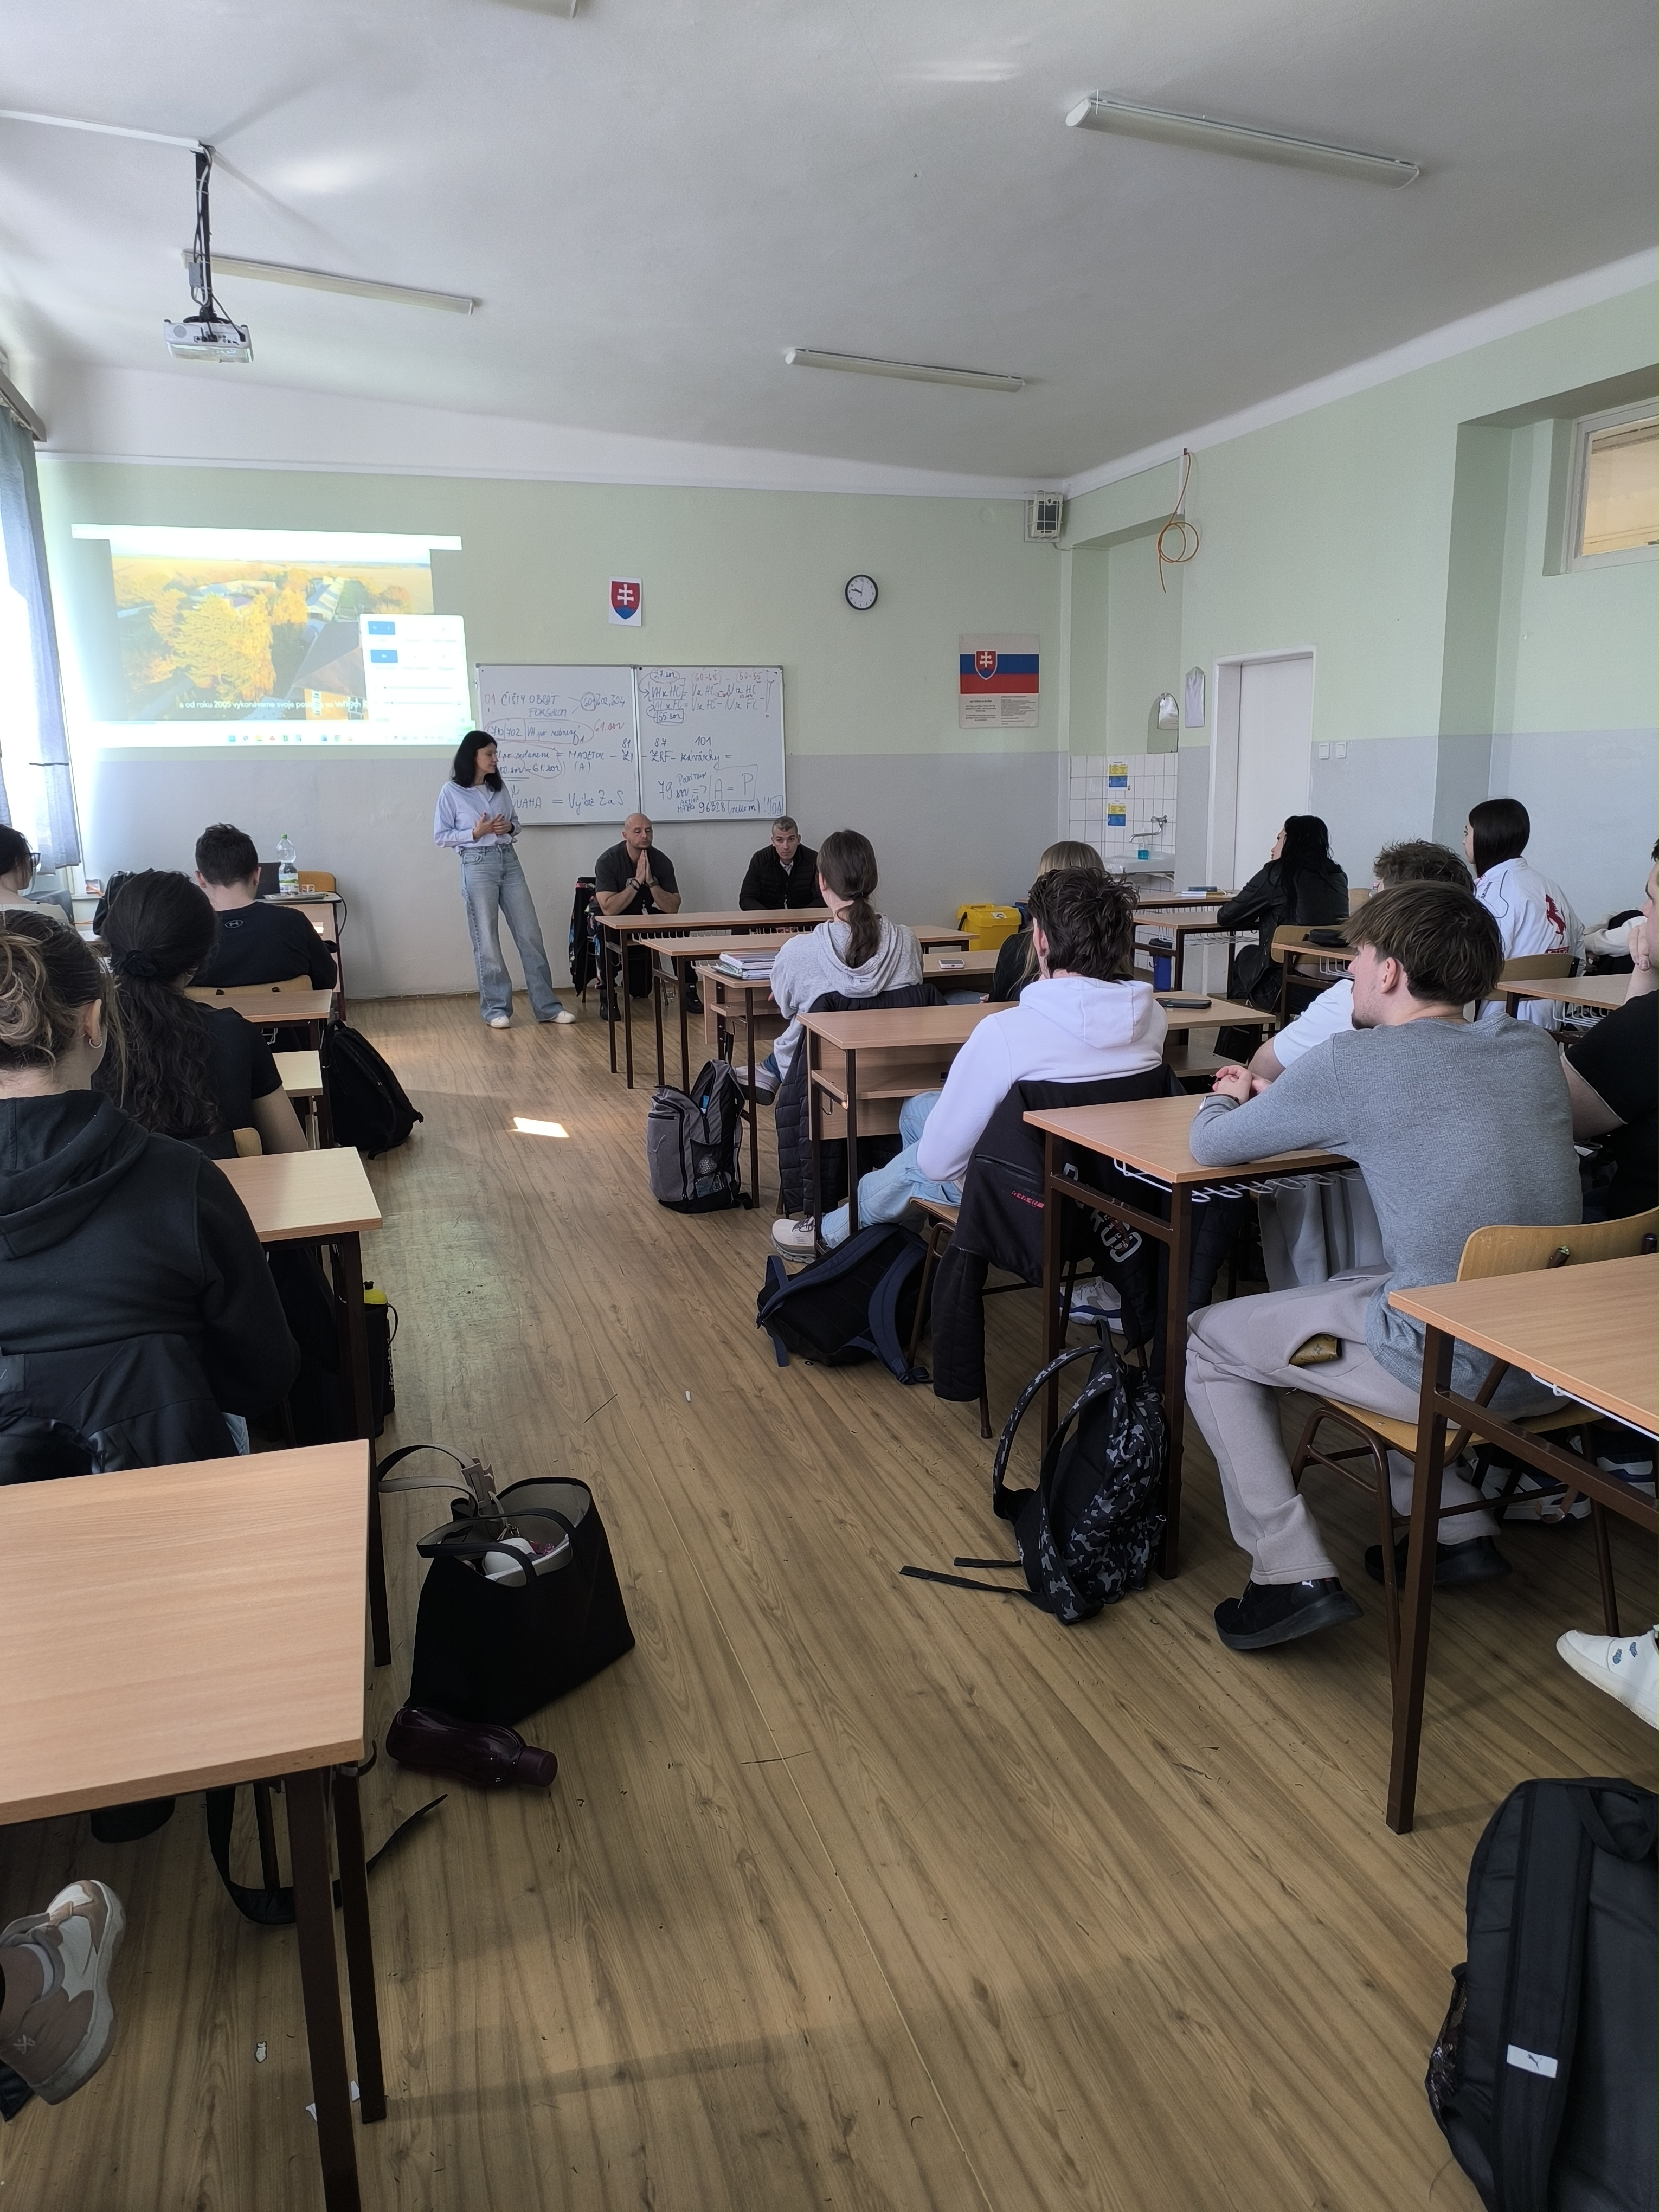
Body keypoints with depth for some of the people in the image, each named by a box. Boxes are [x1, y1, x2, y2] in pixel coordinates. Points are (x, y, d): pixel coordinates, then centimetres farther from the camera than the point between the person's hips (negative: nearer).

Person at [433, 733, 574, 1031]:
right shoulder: (451, 792, -3)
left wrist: (509, 827, -3)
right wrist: (475, 833, -14)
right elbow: (441, 836, -2)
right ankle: (496, 1009, 11)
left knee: (530, 935, 3)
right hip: (477, 864, -5)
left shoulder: (500, 788, 11)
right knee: (487, 941, 0)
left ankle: (547, 1006, 8)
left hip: (509, 861, 5)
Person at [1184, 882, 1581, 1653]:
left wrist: (1230, 1098, 21)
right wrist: (1281, 1100, 19)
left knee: (1209, 1342, 9)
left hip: (1451, 1367, -7)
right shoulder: (1533, 1049, 7)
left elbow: (1211, 1145, -2)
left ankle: (1293, 1574, 6)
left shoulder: (1353, 1064, -13)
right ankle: (1460, 1529, 30)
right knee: (1354, 1291, 33)